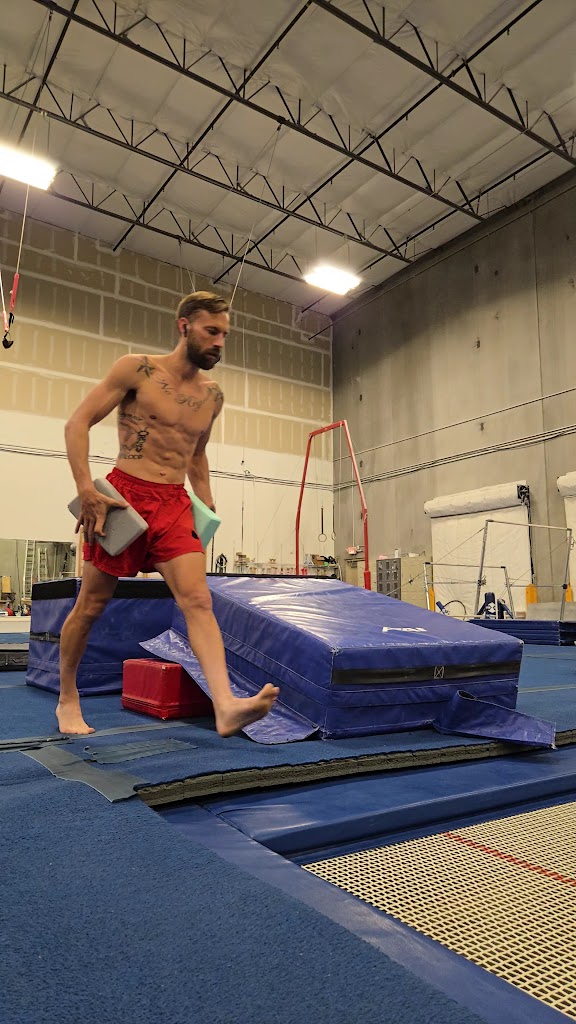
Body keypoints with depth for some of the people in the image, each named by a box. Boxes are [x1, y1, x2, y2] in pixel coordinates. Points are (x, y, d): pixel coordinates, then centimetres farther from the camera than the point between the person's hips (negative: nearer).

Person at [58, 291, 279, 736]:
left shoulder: (213, 395, 11)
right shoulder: (136, 369, -4)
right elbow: (78, 424, -5)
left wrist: (207, 507, 15)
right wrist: (86, 489, -17)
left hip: (175, 504, 4)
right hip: (123, 495, -3)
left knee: (198, 600, -15)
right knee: (91, 605, 8)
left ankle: (226, 706, -25)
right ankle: (67, 699, 29)